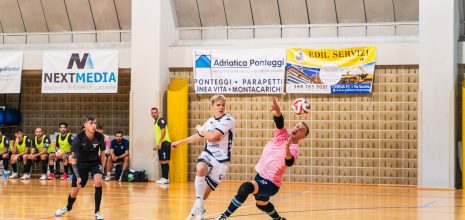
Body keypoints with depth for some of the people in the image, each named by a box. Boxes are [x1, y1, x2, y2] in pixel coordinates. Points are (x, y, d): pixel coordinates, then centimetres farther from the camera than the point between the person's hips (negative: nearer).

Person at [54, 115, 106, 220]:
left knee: (98, 180, -27)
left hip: (95, 162, 1)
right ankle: (68, 207, 39)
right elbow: (73, 159, -19)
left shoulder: (100, 136, -21)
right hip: (81, 163, -1)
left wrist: (102, 167, 4)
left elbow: (102, 152, -1)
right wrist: (78, 176, -22)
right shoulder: (78, 138, -26)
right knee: (74, 190, 3)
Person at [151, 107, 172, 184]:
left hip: (164, 143, -10)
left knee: (165, 161, -11)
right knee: (161, 161, 10)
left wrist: (159, 142, -23)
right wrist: (156, 145, 24)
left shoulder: (161, 120, -8)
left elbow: (163, 130, -20)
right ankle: (163, 178, 14)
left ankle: (166, 179, -13)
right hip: (160, 144, 10)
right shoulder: (156, 121, 21)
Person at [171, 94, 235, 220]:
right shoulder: (210, 121, 9)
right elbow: (197, 137, 26)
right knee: (201, 169, -31)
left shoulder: (228, 120, -12)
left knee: (206, 190, -2)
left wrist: (200, 129, -4)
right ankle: (199, 206, -25)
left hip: (221, 159, -4)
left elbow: (212, 137, -22)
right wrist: (179, 142, 34)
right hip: (208, 154, 4)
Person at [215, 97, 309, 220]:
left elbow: (289, 163, -40)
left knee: (246, 187, -32)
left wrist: (287, 148, -61)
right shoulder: (283, 134, -4)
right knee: (262, 204, 29)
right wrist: (277, 110, -46)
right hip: (261, 175, 8)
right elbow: (279, 121, -23)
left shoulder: (294, 149, -19)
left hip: (271, 183, -8)